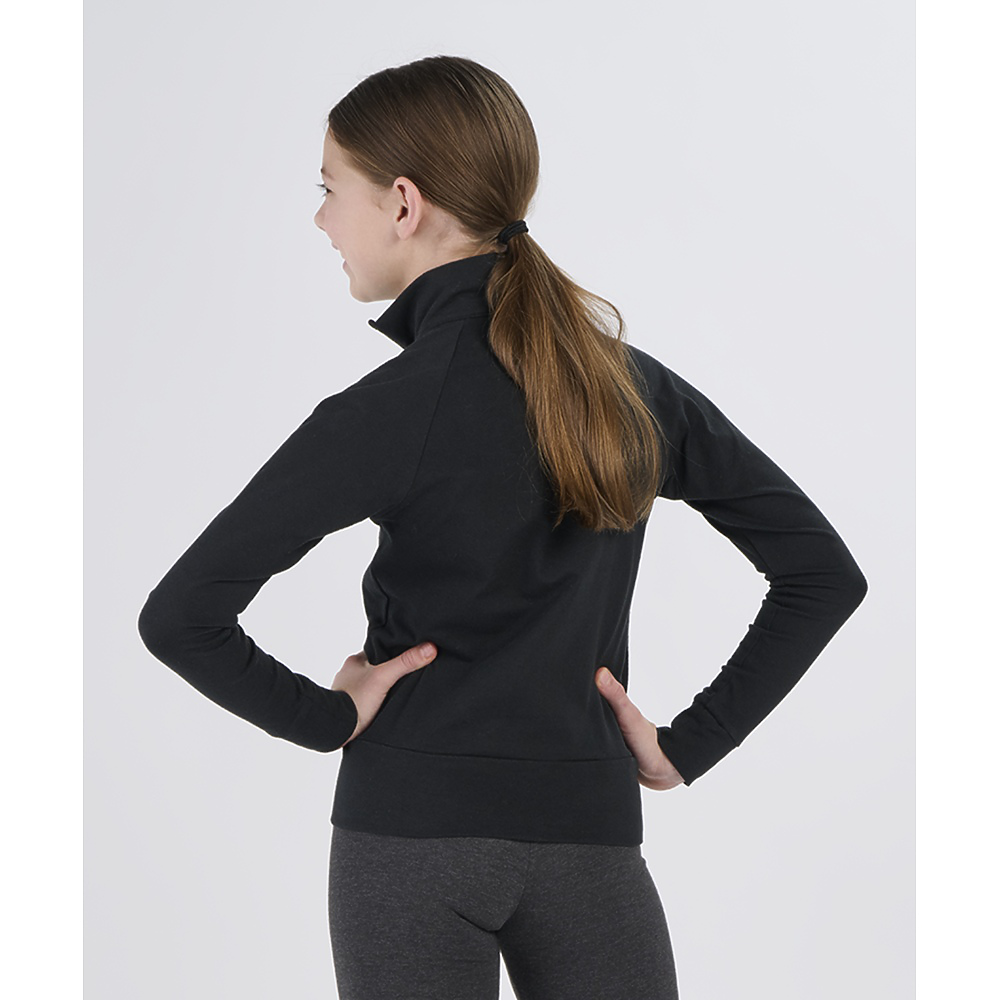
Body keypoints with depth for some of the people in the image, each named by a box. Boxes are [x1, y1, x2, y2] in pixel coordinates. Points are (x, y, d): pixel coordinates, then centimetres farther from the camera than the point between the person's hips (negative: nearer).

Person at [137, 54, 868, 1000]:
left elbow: (180, 618, -17)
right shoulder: (636, 385, 3)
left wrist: (325, 717, -3)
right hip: (590, 827, 4)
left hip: (409, 830, -4)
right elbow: (825, 573, 7)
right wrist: (691, 744, 6)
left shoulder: (392, 410, -13)